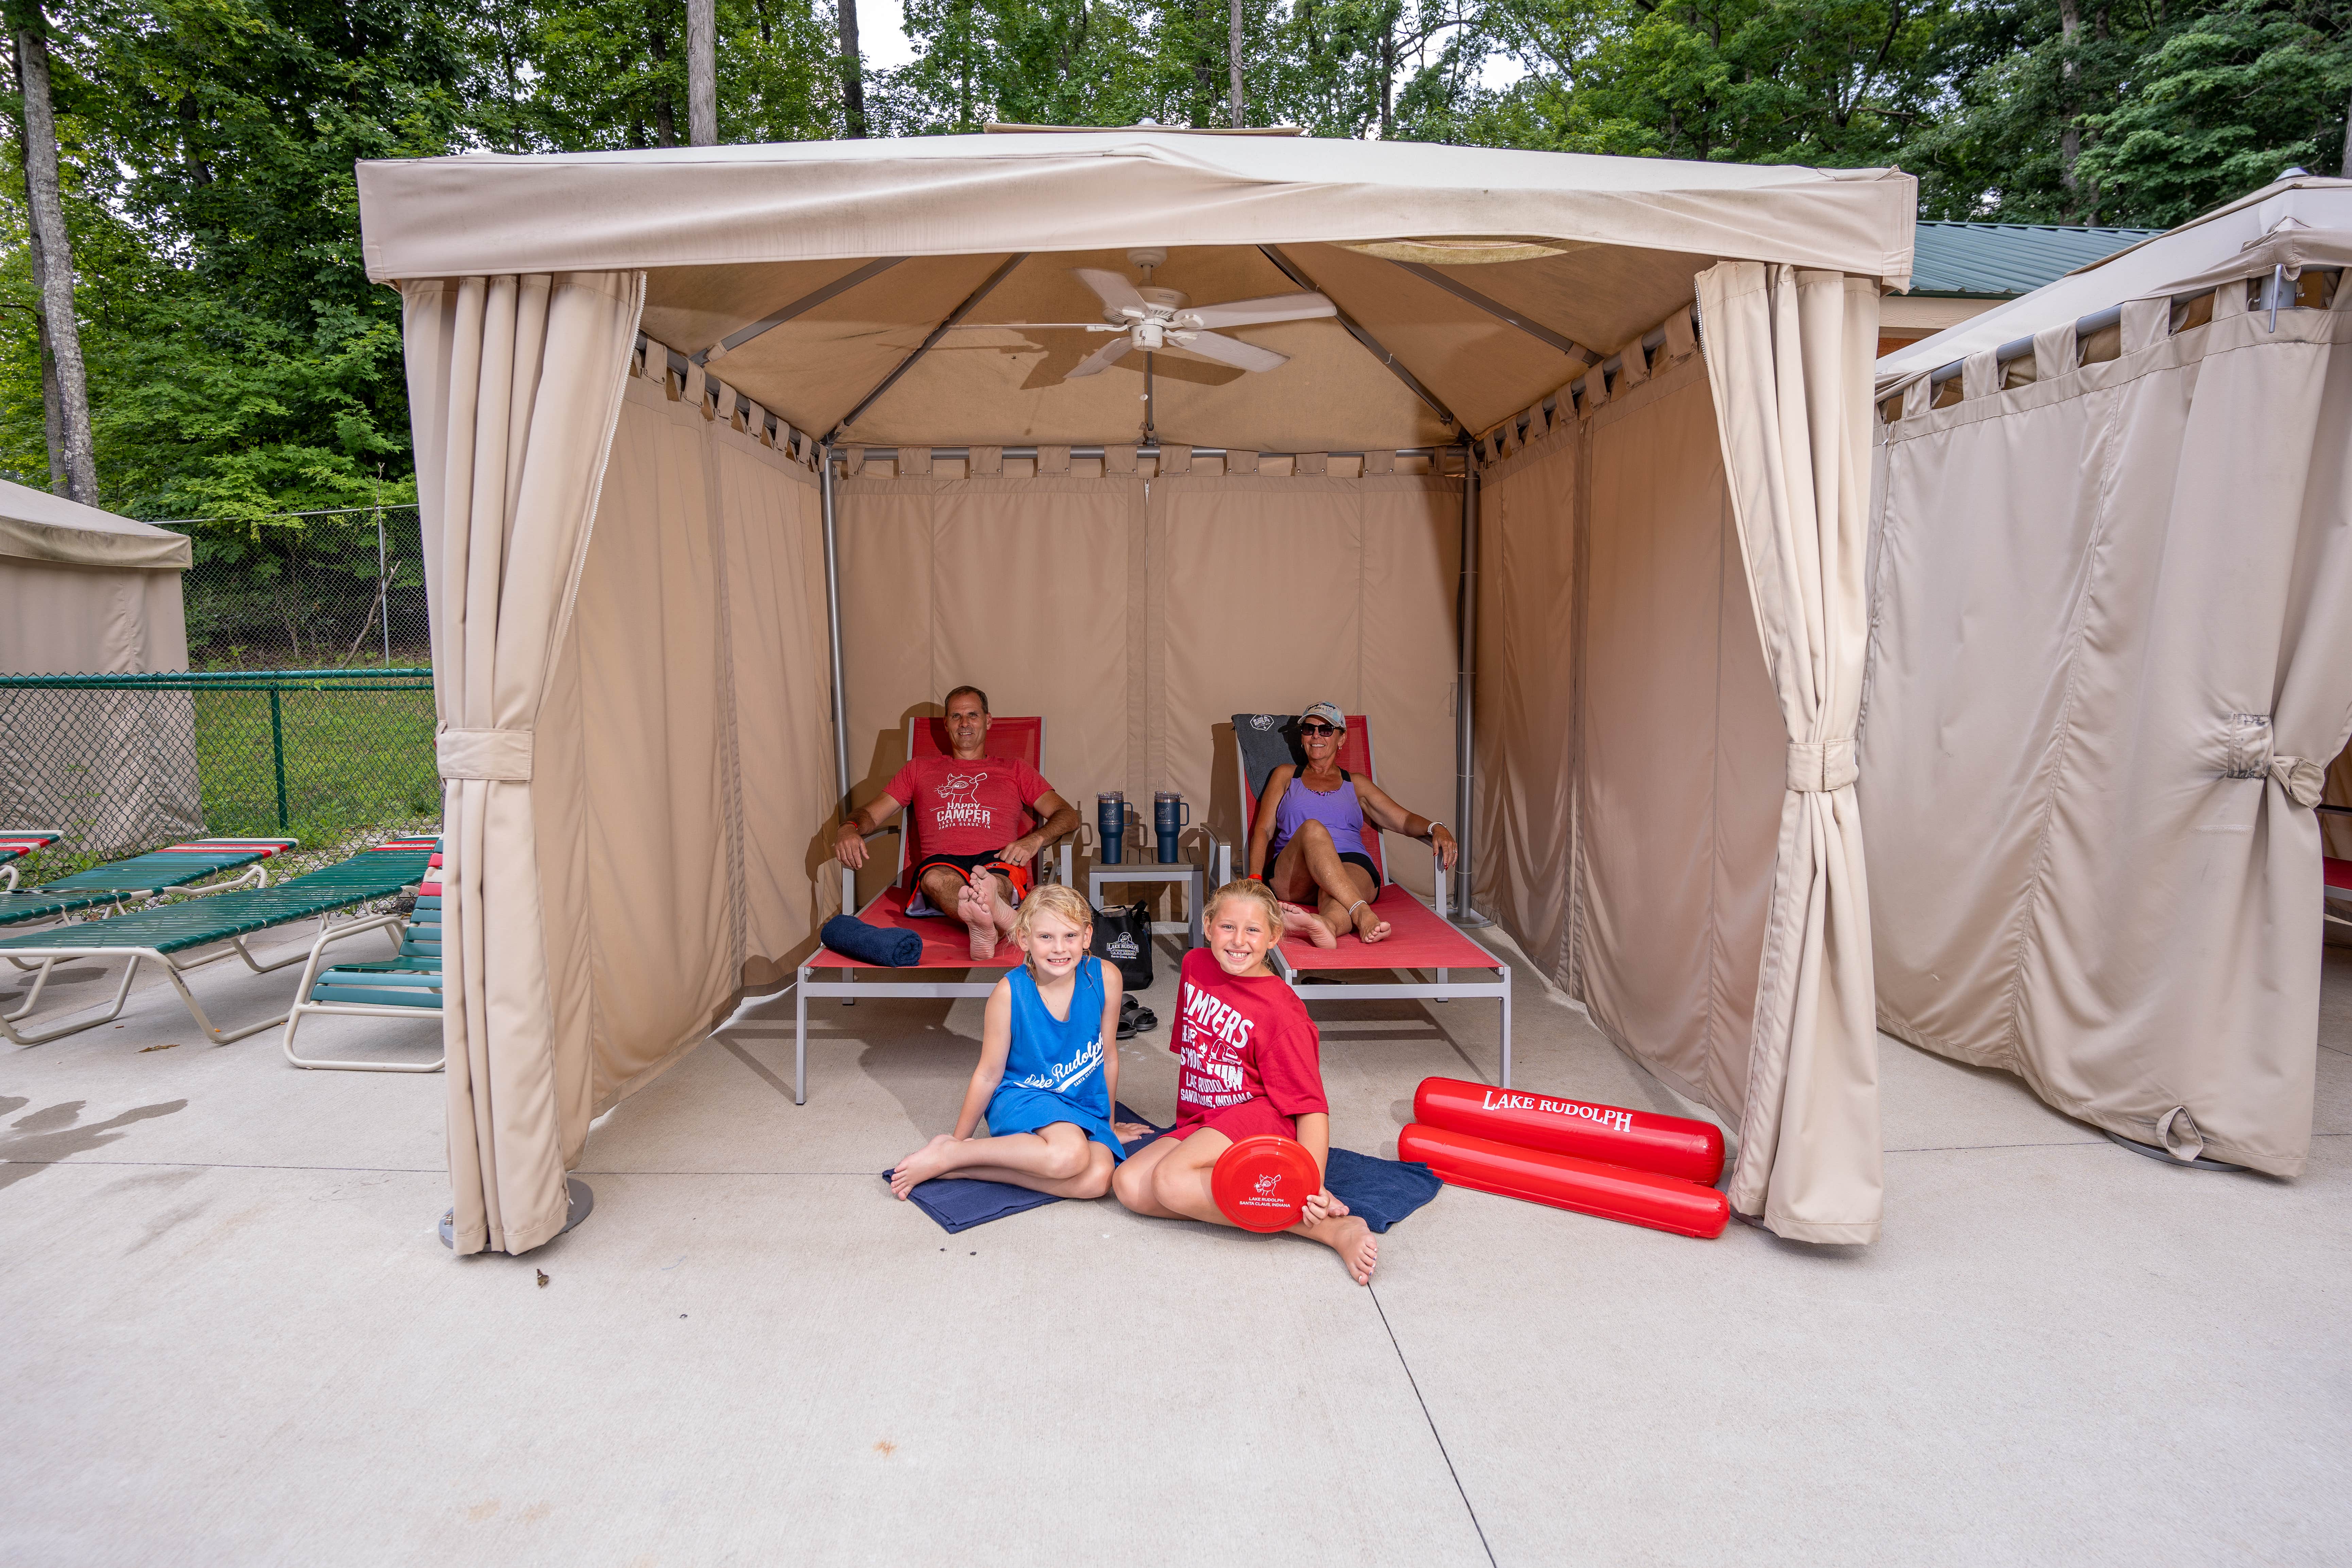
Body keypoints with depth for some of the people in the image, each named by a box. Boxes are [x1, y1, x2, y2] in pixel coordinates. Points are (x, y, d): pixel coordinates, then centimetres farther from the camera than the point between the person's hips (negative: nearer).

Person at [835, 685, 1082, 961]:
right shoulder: (919, 769, 31)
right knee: (936, 880, -39)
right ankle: (1000, 918, -69)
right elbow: (871, 813, 25)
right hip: (942, 862, 0)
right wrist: (849, 829, -2)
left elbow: (1068, 815, 18)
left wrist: (1035, 840, -6)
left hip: (998, 862, 0)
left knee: (993, 882, -40)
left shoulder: (1014, 770, 27)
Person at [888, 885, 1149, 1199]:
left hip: (1085, 1108, 4)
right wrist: (958, 1141, 3)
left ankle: (961, 1169, -17)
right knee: (1069, 1156, -37)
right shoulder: (1009, 993, -15)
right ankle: (946, 1154, -17)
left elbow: (1108, 1057, 4)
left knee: (1098, 1179, -29)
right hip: (1022, 1100, -4)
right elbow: (988, 1075, -4)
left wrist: (1108, 1124, 15)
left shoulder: (1105, 978, -9)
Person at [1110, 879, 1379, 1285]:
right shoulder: (1195, 965, 4)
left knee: (1170, 1179, -32)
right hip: (1199, 1122, 7)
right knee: (1128, 1185, -17)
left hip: (1259, 1118, -7)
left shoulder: (1283, 1014, -15)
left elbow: (1311, 1106, -17)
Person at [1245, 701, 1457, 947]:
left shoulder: (1356, 784, 27)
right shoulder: (1286, 775, 26)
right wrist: (1255, 879, -3)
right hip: (1292, 876, -1)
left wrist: (1436, 829, -5)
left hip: (1352, 866, 1)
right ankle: (1362, 914, -55)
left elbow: (1405, 820, 19)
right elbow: (1263, 829, 15)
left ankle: (1326, 924, -76)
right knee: (1312, 829, -35)